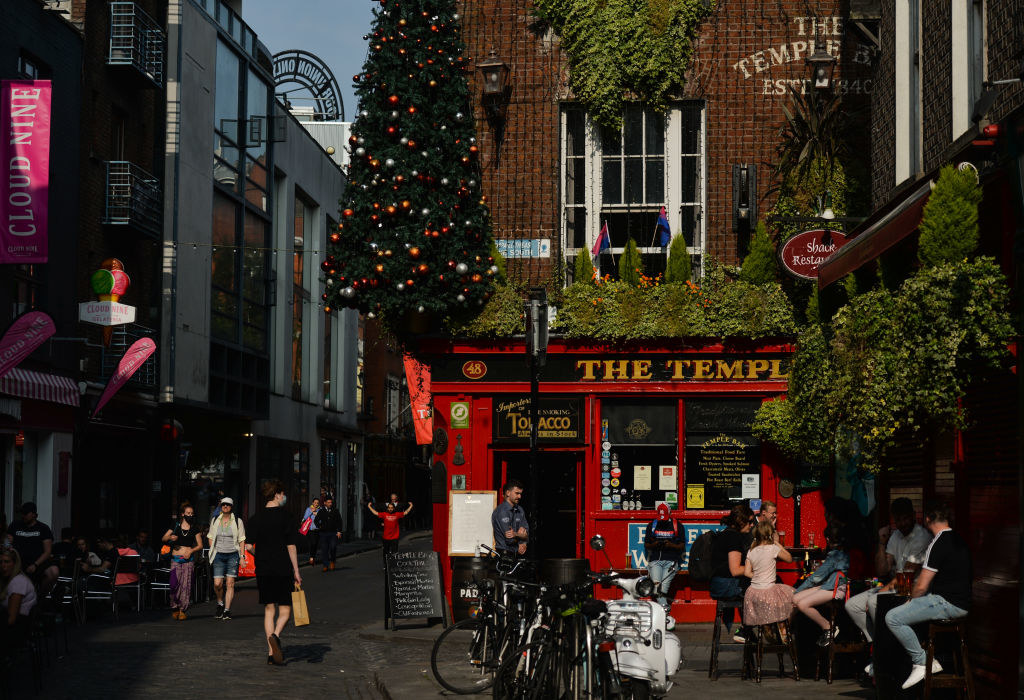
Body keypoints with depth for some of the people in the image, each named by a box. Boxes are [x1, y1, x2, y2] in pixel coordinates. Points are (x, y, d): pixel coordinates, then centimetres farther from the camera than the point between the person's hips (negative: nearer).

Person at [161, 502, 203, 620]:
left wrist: (191, 551, -8)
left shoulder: (194, 529, 9)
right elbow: (163, 538, 10)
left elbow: (200, 545, 9)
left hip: (188, 560, 0)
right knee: (175, 584, -9)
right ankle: (175, 609, 6)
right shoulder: (176, 525, 8)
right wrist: (170, 537, -11)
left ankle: (183, 610, 2)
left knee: (186, 585, -5)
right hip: (175, 559, 0)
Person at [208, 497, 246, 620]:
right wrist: (212, 552, 7)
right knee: (217, 584, -7)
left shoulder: (237, 521, 2)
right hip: (219, 555, 1)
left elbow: (241, 540, 4)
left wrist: (242, 556, -2)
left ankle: (227, 610, 0)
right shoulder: (215, 521, 8)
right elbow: (211, 537, 17)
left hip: (233, 555, -1)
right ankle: (220, 603, 21)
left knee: (230, 583, -4)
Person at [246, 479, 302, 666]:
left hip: (263, 571, 3)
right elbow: (291, 546, -9)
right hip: (283, 570, -3)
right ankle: (275, 636, -23)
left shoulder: (256, 518, 4)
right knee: (284, 610, 5)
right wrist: (296, 572, -4)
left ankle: (271, 652, 6)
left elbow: (249, 546, 1)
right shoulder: (287, 517, -7)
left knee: (269, 610, 10)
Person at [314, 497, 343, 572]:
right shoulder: (321, 511, 9)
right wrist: (319, 527, 3)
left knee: (333, 547, -17)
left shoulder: (335, 511, 9)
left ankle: (332, 561, 6)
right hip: (323, 533, 1)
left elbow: (339, 522, 10)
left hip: (333, 533, -1)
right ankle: (325, 565, 6)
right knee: (324, 549, -1)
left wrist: (339, 531, 2)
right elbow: (316, 521, 17)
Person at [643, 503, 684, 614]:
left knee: (664, 587, -17)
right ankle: (664, 606, -28)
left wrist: (671, 545, -9)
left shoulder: (677, 526, 10)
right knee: (657, 585, -22)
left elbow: (682, 546, 10)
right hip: (655, 560, 1)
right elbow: (646, 545, 18)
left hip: (671, 561, -1)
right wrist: (654, 544, -4)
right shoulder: (651, 525, 15)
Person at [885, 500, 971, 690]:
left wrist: (911, 600, 5)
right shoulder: (958, 540, 13)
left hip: (949, 604, -10)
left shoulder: (938, 545, -17)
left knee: (893, 618, -14)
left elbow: (921, 587, -15)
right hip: (961, 601, 10)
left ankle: (922, 662, -7)